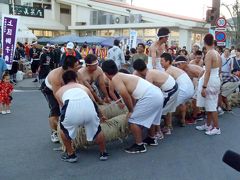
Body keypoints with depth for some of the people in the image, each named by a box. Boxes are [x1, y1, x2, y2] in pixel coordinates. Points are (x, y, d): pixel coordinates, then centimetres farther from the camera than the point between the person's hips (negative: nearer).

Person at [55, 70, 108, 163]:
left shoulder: (59, 91, 35)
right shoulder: (83, 87, 39)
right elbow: (94, 102, 46)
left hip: (71, 107, -1)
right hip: (88, 106, 1)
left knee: (64, 129, 29)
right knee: (97, 129, 27)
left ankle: (70, 154, 34)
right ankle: (103, 153, 40)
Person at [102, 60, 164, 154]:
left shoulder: (115, 79, -5)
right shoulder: (123, 76, 22)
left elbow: (125, 96, -15)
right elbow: (131, 94, 24)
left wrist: (130, 111, -2)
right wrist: (133, 108, 26)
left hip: (150, 97, -10)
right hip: (158, 94, 10)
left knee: (133, 120, 1)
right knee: (148, 117, 30)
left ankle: (139, 146, 9)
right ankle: (151, 139, 47)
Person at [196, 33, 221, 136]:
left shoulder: (209, 54, -18)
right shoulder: (217, 54, 7)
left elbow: (208, 72, -22)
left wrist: (204, 87, -21)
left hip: (210, 81, -9)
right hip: (216, 80, 9)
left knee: (211, 105, 0)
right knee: (209, 104, 17)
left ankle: (216, 128, 7)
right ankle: (208, 125, 28)